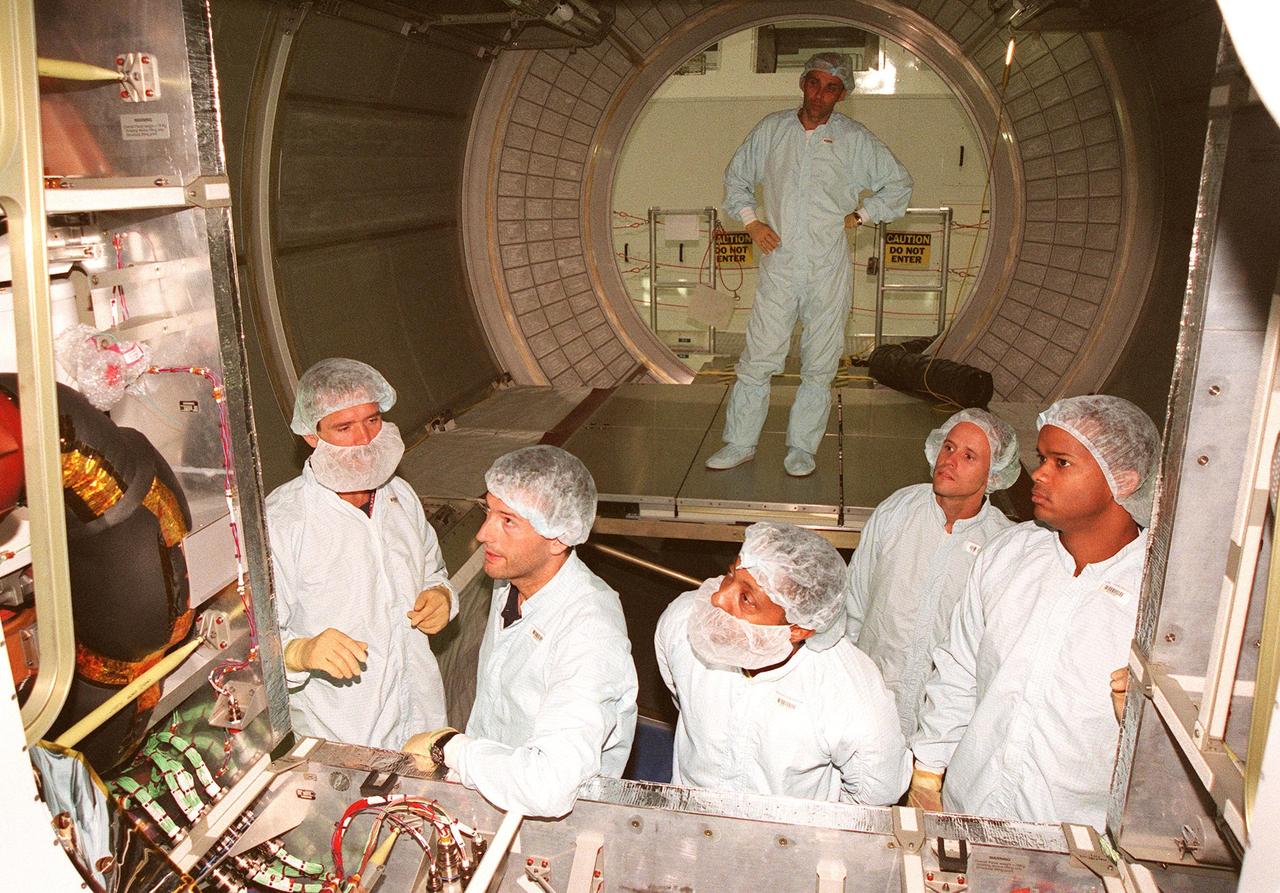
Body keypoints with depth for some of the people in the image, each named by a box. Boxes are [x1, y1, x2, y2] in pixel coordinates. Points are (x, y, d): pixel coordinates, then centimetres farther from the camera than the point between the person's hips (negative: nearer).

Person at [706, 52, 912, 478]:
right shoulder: (771, 130, 7)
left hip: (829, 270, 0)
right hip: (779, 264, 1)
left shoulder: (856, 139, 3)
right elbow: (736, 177, 19)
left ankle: (802, 447, 16)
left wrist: (860, 215, 4)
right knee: (757, 358, -2)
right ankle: (739, 442, 9)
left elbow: (899, 184, 13)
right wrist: (751, 221, 7)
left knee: (819, 366, 4)